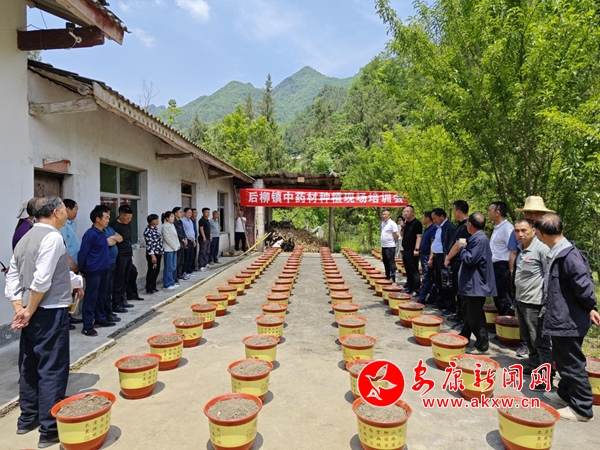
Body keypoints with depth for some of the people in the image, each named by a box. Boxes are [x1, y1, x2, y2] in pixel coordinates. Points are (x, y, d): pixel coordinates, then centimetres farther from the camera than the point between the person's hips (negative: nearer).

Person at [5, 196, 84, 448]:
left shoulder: (25, 238, 11)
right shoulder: (53, 237, -16)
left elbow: (12, 276, 9)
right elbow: (42, 280, -23)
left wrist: (19, 308, 3)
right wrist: (29, 311, -12)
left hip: (32, 313, 9)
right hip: (50, 313, -9)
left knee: (29, 366, 19)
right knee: (52, 370, -1)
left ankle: (27, 419, 33)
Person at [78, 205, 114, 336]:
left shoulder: (102, 233, 10)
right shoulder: (90, 234, -15)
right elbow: (82, 253, -12)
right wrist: (82, 270, -4)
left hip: (104, 270, 8)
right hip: (93, 271, -8)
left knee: (101, 296, 18)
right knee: (91, 298, -2)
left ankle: (100, 319, 31)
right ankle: (87, 327, 4)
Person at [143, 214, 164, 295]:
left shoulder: (156, 228, 12)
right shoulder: (148, 231, -16)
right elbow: (149, 244, -19)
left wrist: (161, 252, 19)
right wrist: (152, 255, -21)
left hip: (158, 253, 9)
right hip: (153, 254, -9)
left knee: (156, 271, 13)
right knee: (152, 271, -2)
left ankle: (153, 287, 23)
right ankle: (149, 289, 8)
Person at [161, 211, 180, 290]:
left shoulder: (172, 225, 14)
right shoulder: (165, 226, -11)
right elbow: (167, 239, -16)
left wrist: (178, 245, 4)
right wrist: (175, 247, -11)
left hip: (174, 249, 8)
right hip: (168, 249, -8)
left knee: (174, 267, 10)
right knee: (169, 267, -5)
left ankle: (172, 282, 17)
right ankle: (167, 284, 1)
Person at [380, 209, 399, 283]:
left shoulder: (392, 223, -12)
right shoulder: (383, 223, 14)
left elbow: (396, 234, -15)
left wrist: (393, 241, -2)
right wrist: (382, 244, 14)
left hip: (390, 246, -9)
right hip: (384, 246, 9)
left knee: (391, 262, -6)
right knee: (385, 262, 14)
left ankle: (393, 278, -3)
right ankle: (387, 277, 24)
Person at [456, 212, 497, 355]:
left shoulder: (480, 239, -20)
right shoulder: (477, 238, 13)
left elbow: (469, 259, -23)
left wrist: (462, 248, -8)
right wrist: (464, 247, 8)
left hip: (476, 285, -11)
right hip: (472, 284, 11)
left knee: (475, 316, -3)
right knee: (469, 313, 20)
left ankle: (482, 346, 5)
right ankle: (464, 337, 33)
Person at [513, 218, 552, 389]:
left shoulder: (541, 249, -16)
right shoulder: (520, 249, 8)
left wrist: (547, 305, -17)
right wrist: (516, 298, 16)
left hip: (535, 303, -8)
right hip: (521, 300, 8)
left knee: (540, 342, 1)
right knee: (527, 338, 20)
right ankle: (533, 365, 37)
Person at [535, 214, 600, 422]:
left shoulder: (569, 255, -24)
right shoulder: (555, 254, 6)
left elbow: (583, 284, -25)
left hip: (569, 320, -10)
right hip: (560, 318, 10)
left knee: (572, 363, 4)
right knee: (561, 359, 23)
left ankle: (582, 408, 18)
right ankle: (565, 393, 40)